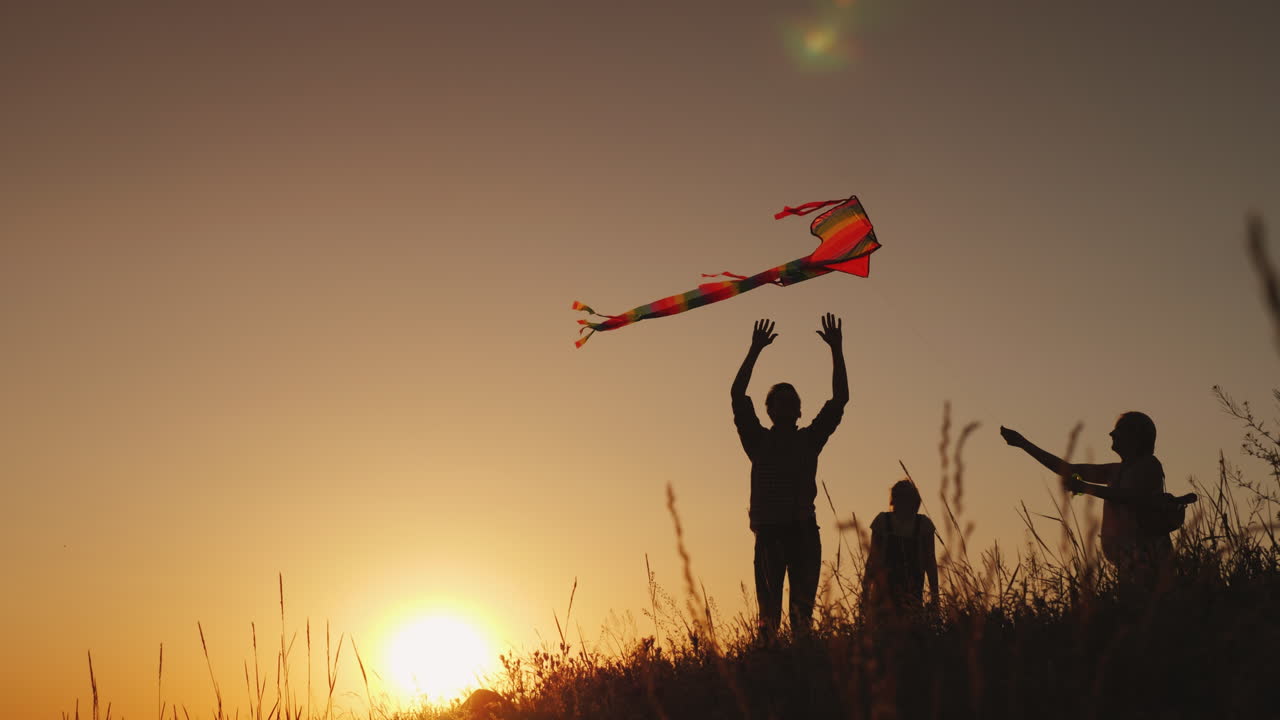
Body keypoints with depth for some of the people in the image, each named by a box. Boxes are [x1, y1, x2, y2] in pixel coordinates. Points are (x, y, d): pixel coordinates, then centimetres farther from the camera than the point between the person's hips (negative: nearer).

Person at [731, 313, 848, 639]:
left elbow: (840, 398, 10)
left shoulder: (809, 440, 15)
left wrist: (837, 350, 3)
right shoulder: (759, 441, 10)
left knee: (803, 609, -3)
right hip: (769, 531, -2)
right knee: (769, 610, -6)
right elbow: (737, 395, 0)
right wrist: (755, 351, -4)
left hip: (804, 530, 2)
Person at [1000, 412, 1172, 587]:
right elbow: (1066, 469, 24)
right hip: (1127, 557, 8)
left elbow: (1130, 496, -18)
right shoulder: (1117, 471, 23)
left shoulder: (1149, 465, 1)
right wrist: (1023, 443, 23)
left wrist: (1084, 487, -14)